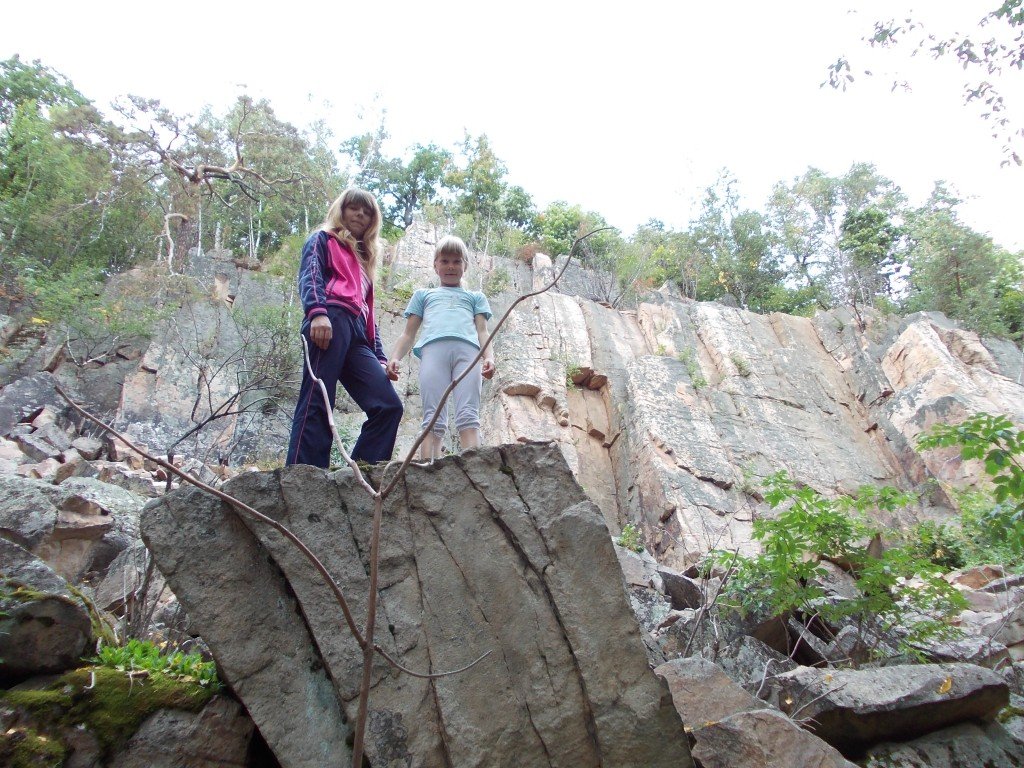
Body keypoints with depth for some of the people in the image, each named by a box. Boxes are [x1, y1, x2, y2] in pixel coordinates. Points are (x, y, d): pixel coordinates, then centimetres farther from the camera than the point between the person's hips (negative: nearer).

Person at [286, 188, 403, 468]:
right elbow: (309, 275, -2)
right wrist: (316, 311, -23)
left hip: (357, 336, 7)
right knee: (316, 403, -17)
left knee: (389, 405, -10)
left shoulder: (363, 259, 38)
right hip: (330, 323, -6)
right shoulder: (323, 240, 19)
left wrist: (380, 357, 18)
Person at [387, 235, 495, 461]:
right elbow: (408, 333, 26)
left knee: (469, 416, -19)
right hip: (433, 348, 0)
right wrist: (394, 357, 6)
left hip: (468, 349, 0)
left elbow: (482, 331, 19)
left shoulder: (475, 296, 35)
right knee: (433, 418, -16)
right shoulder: (423, 294, 36)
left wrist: (489, 357, -3)